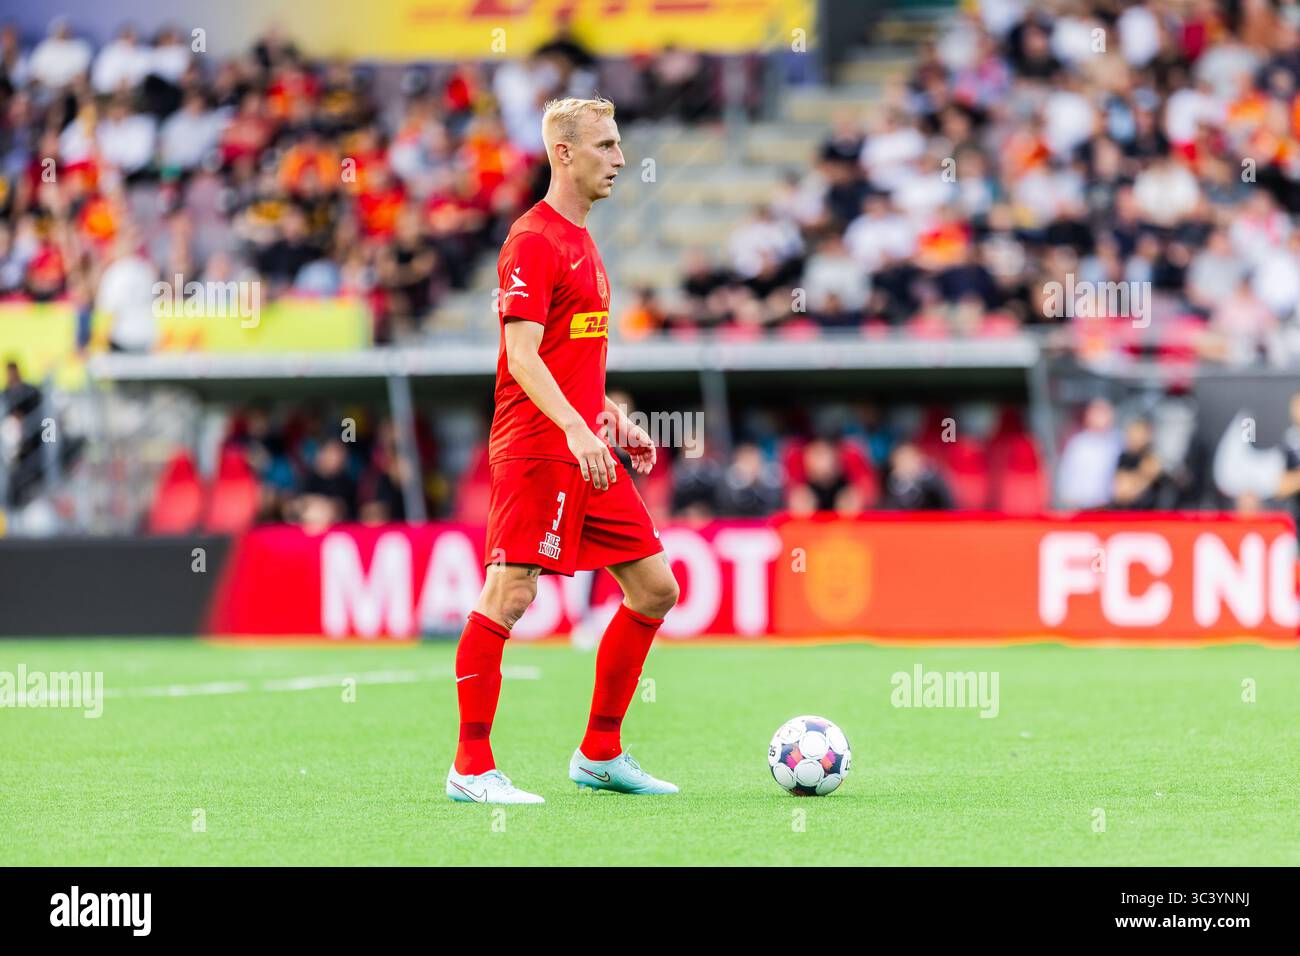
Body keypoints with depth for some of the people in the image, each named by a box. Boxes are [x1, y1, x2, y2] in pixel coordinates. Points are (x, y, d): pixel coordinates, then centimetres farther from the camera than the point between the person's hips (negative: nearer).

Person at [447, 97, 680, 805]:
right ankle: (471, 769, -6)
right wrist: (576, 428, -29)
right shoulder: (534, 241, -11)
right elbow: (522, 354, -19)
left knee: (655, 589, 9)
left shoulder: (580, 240, 19)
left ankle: (600, 754, 17)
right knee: (509, 595, -11)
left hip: (585, 451, 10)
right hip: (535, 449, -10)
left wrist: (614, 420, 23)